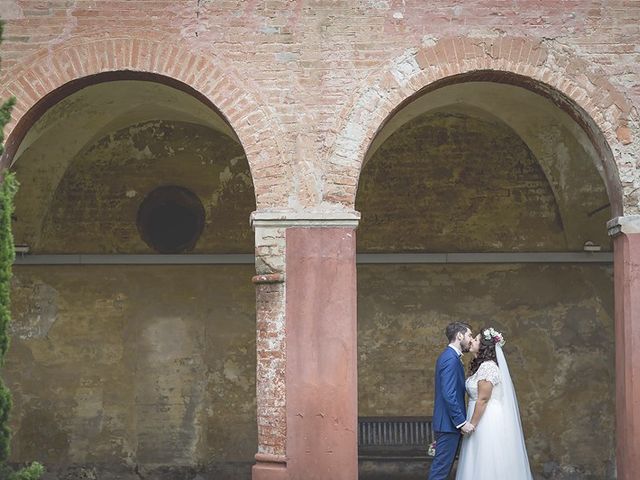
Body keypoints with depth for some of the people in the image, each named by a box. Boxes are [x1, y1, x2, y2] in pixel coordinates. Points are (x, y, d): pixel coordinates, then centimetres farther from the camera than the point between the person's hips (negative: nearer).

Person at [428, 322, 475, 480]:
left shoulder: (449, 356, 15)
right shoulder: (451, 359, -18)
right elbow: (449, 395, -24)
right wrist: (462, 422, -21)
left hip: (449, 422, 10)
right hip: (449, 423, -10)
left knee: (444, 465, 12)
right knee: (441, 467, -7)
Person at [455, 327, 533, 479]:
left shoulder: (487, 366, -17)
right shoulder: (480, 365, 13)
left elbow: (483, 399, -20)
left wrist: (472, 425, -17)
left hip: (488, 421, -9)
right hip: (486, 420, 9)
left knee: (486, 464, -5)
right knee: (486, 464, 11)